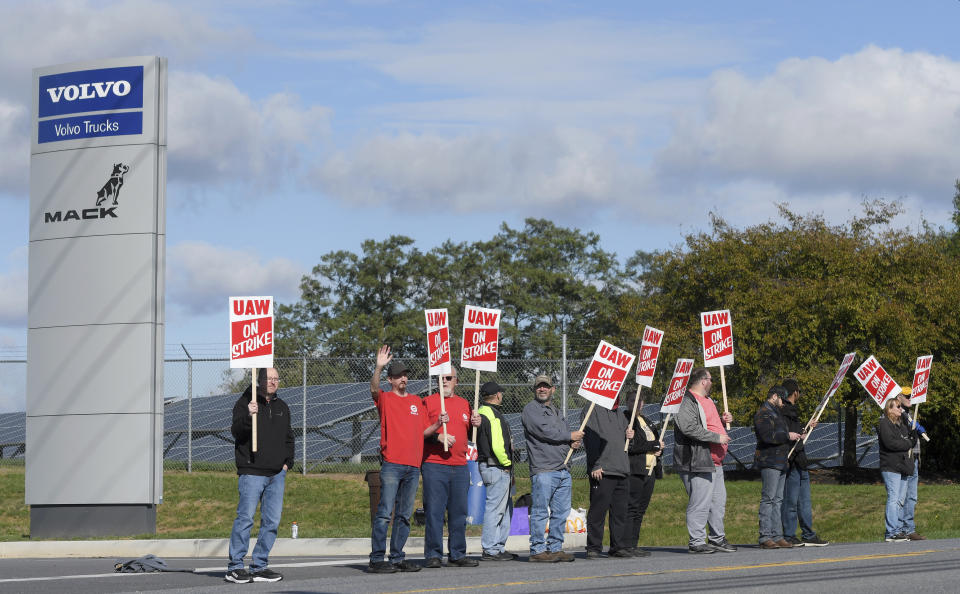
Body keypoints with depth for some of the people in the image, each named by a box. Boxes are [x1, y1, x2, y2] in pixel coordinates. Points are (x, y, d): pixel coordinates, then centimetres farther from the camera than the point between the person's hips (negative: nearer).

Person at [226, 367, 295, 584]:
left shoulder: (282, 407, 18)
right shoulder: (244, 403, -2)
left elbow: (288, 437, 25)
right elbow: (236, 431, -14)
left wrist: (287, 462, 13)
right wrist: (248, 416, -31)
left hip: (277, 474, 6)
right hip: (252, 472, -6)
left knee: (272, 521, 5)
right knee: (245, 517, -10)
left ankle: (259, 566, 12)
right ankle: (235, 567, -5)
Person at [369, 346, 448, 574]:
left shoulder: (416, 401, 18)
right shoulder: (385, 399, 3)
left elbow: (424, 430, 19)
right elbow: (374, 389, -19)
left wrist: (438, 424, 0)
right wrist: (379, 367, -33)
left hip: (413, 466, 6)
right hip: (392, 464, -6)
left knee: (404, 516, 9)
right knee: (385, 514, -9)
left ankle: (397, 558, 14)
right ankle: (377, 559, -9)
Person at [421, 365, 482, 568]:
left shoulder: (464, 404, 18)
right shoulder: (428, 402, 3)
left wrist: (476, 424, 5)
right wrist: (437, 436, -17)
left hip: (460, 466, 5)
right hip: (434, 465, -5)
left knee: (459, 512, 7)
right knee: (434, 511, -7)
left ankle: (458, 554, 13)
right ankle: (433, 555, -3)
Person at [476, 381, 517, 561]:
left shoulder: (481, 413, 16)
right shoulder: (493, 415, -17)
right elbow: (497, 446, -25)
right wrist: (507, 463, -9)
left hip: (499, 469, 11)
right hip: (496, 468, -11)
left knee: (506, 509, 17)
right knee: (495, 508, -7)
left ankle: (499, 547, 21)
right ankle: (490, 550, -5)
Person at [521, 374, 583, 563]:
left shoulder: (557, 412, 25)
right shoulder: (530, 409, -1)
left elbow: (566, 435, 28)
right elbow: (544, 431, -14)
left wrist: (574, 443, 3)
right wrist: (571, 436, -5)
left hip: (563, 470, 8)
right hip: (543, 469, -8)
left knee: (561, 512, 7)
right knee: (540, 512, -7)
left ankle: (555, 548, 13)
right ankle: (537, 550, -5)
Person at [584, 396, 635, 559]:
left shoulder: (619, 414, 22)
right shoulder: (594, 410, -3)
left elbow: (627, 428, 37)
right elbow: (591, 438, -11)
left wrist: (629, 434, 11)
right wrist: (595, 465, -19)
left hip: (622, 471, 8)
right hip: (602, 472, -8)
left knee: (620, 511, 8)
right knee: (598, 510, -6)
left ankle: (620, 546, 13)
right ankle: (593, 548, -1)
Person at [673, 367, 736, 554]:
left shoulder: (706, 400, 20)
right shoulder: (688, 402, -13)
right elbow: (689, 428, -25)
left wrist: (722, 420, 12)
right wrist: (717, 437, -21)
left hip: (715, 461, 10)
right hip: (698, 462, -10)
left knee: (718, 502, 14)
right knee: (700, 503, -9)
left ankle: (717, 539, 23)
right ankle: (697, 542, -4)